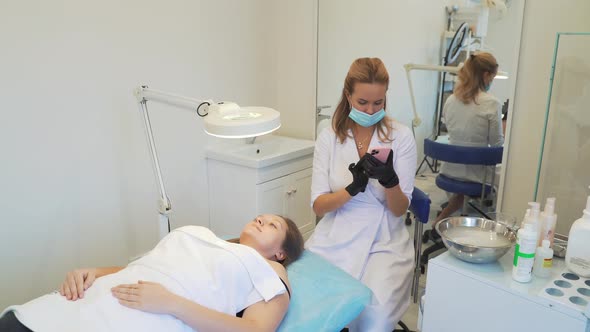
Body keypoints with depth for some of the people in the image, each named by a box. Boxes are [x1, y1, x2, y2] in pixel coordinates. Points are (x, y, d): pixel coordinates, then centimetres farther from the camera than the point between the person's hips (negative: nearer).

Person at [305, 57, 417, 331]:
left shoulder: (401, 136, -4)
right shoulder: (329, 137, 0)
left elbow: (400, 210, -3)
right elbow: (318, 206, -3)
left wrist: (389, 180, -25)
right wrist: (354, 186, -21)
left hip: (383, 241, -1)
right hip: (335, 238, 2)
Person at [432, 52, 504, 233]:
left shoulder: (451, 99, 0)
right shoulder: (491, 103, -15)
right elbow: (497, 143, -6)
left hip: (449, 170, 6)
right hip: (475, 173, -6)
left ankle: (440, 221, 17)